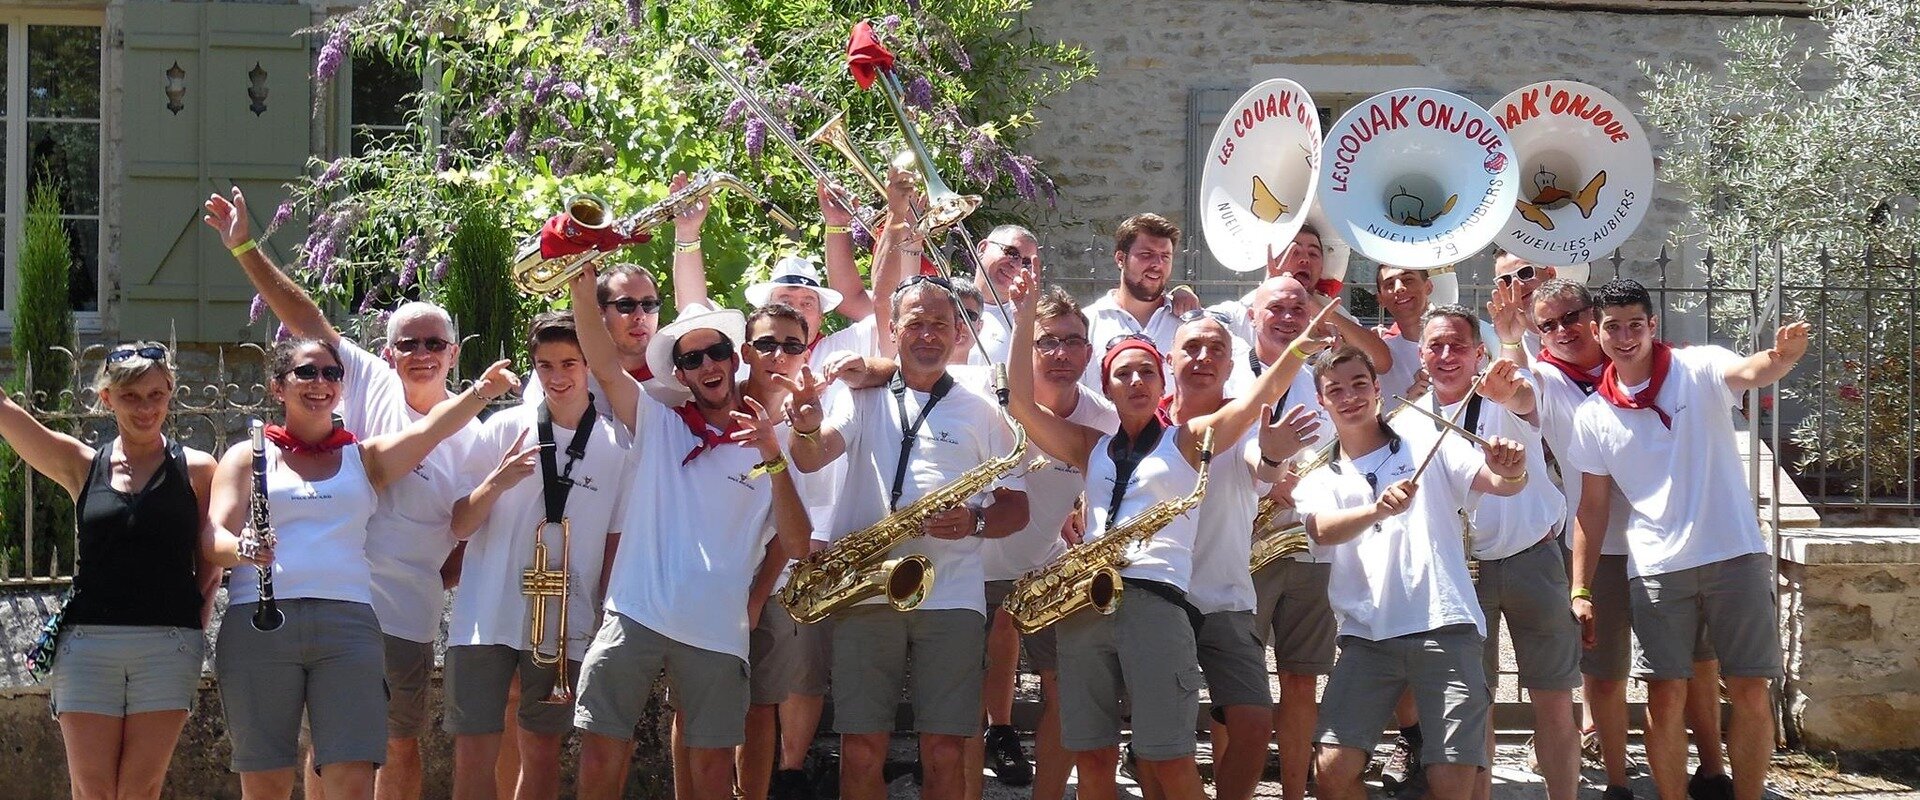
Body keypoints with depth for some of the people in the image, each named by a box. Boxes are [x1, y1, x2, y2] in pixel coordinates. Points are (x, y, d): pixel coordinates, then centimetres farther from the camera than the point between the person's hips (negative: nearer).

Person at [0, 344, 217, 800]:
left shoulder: (196, 470, 7)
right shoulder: (81, 466, 9)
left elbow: (211, 564, 8)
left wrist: (194, 627, -5)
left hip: (169, 645, -1)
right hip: (88, 642, 1)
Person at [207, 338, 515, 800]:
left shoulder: (365, 458, 21)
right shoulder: (248, 458, 17)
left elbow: (429, 430, 2)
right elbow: (217, 536, 3)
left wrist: (480, 393, -16)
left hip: (348, 623, 1)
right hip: (258, 621, -1)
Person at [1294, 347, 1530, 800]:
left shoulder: (1426, 446, 11)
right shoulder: (1321, 479, 14)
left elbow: (1502, 485, -2)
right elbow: (1322, 531, -9)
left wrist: (1511, 471, -28)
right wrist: (1377, 510, -30)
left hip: (1445, 630, -2)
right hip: (1367, 637, 2)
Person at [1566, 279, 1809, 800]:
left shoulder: (1698, 369, -3)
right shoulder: (1593, 416, 6)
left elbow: (1750, 372, -25)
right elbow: (1592, 507, 10)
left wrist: (1782, 357, -49)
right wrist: (1580, 591, 4)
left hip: (1735, 556, -2)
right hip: (1656, 570, 2)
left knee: (1752, 693, 0)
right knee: (1665, 697, 0)